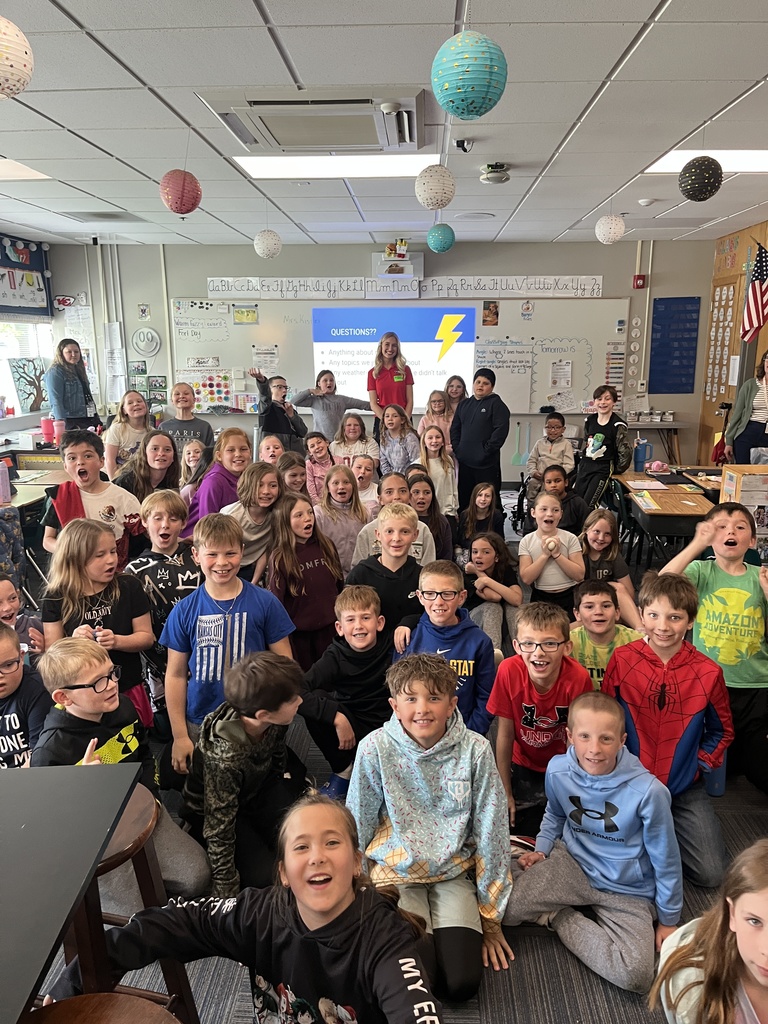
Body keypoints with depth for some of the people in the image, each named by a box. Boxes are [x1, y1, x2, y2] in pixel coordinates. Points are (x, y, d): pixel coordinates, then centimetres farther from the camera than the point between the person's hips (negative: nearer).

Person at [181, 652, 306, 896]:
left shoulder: (274, 722, -23)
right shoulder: (224, 756, -41)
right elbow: (219, 832, -30)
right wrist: (226, 895, -21)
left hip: (257, 789, 5)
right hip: (214, 810, -4)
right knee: (264, 876, -18)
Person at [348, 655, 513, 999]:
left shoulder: (475, 750, -14)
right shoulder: (375, 748, -16)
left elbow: (490, 832, -5)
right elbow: (357, 827, -3)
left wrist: (491, 916, 1)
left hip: (453, 872, 1)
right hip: (395, 871, -1)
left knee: (462, 984, -14)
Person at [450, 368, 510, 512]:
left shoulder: (496, 404, -2)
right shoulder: (463, 404, 16)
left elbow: (501, 430, -12)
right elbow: (455, 428, 19)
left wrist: (487, 450, -15)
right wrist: (456, 449, 6)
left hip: (486, 463, -6)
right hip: (464, 462, 6)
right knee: (463, 500, 12)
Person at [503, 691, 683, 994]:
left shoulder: (648, 791, -24)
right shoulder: (558, 770, -13)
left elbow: (665, 860, -8)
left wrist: (669, 920, 2)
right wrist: (542, 849, 0)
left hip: (626, 890, -1)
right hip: (571, 866, 1)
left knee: (636, 975, -26)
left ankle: (559, 917, -3)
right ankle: (569, 911, 6)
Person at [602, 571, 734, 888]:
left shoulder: (708, 672, -9)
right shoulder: (622, 660, -11)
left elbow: (721, 731, 7)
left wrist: (698, 766, -3)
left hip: (684, 789, 1)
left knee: (712, 874, -5)